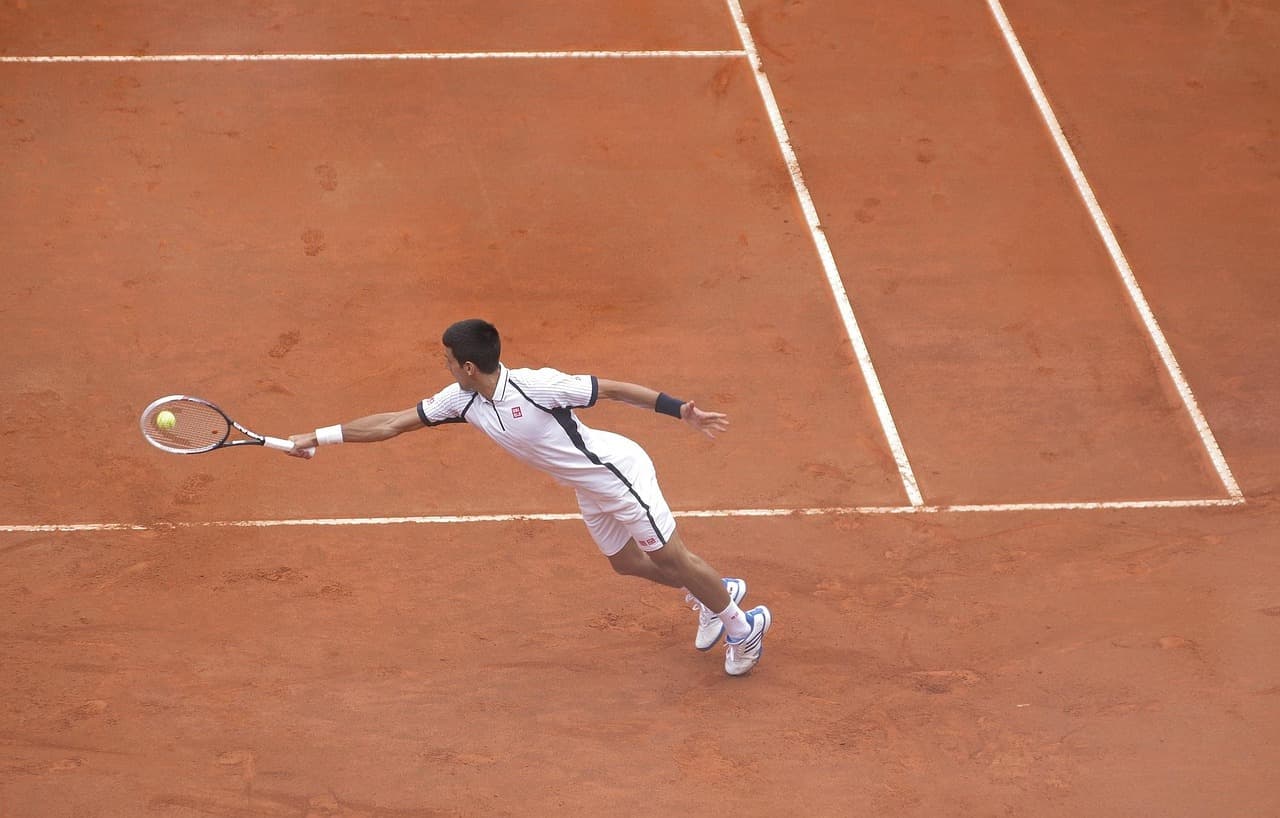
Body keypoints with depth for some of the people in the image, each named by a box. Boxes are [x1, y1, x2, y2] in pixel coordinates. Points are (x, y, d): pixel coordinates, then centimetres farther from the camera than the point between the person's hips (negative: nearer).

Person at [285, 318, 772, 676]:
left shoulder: (537, 386, -30)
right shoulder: (461, 401, -8)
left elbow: (611, 389, -22)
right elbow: (393, 423, -3)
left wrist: (679, 410, -24)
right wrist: (321, 437, -4)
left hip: (617, 470, -8)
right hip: (588, 488, 8)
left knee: (667, 556, -3)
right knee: (625, 562, 17)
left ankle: (740, 625, 17)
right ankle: (713, 593, 38)